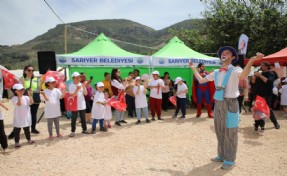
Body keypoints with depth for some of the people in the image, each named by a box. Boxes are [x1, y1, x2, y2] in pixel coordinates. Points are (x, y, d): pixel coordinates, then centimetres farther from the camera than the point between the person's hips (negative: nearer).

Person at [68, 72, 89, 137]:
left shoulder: (81, 84, 5)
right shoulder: (71, 85, -10)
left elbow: (85, 94, 2)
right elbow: (72, 95, -18)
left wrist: (84, 88, -14)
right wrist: (77, 89, -26)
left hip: (82, 105, 5)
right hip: (74, 105, -4)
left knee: (83, 118, 14)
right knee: (74, 119, 4)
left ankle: (84, 129, 26)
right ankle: (73, 131, 13)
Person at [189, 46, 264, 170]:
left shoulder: (235, 70, -9)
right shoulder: (216, 72, 10)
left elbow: (243, 76, -34)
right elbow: (201, 80, 17)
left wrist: (251, 61, -46)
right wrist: (194, 69, 19)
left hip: (230, 104, -6)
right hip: (218, 104, 7)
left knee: (230, 133, 3)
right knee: (219, 131, 17)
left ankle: (230, 160, 18)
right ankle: (221, 155, 34)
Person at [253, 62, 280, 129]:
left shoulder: (271, 74, -4)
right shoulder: (260, 73, 14)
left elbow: (268, 81, -23)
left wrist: (260, 75, -24)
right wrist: (255, 76, -6)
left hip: (266, 96, -6)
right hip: (258, 95, 6)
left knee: (268, 109, -2)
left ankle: (276, 123, 12)